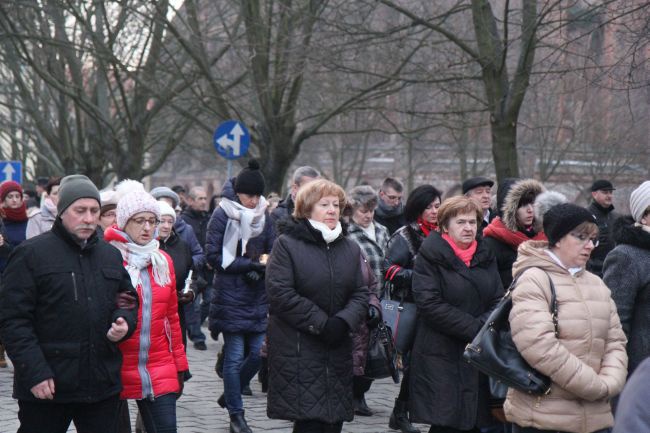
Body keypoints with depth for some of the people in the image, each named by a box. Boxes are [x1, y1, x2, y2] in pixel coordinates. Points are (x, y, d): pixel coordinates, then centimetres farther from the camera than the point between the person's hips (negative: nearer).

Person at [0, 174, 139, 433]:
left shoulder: (111, 256, 13)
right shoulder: (31, 254, -5)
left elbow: (128, 301, 25)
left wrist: (125, 323, 1)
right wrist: (34, 373, -16)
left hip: (102, 383, 5)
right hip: (44, 387, -5)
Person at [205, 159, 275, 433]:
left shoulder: (264, 216, 10)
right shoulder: (223, 215, -6)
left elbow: (272, 252, 12)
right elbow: (215, 256, -11)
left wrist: (259, 269, -11)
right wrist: (253, 264, -16)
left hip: (258, 297, 5)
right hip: (230, 297, -5)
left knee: (258, 353, 3)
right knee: (234, 357, -3)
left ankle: (230, 395, 27)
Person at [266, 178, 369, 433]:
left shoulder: (350, 248, 13)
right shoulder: (287, 244, -4)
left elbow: (360, 294, 8)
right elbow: (280, 293, -13)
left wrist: (343, 321, -12)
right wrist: (321, 323, -14)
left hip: (338, 350, 5)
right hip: (298, 351, -5)